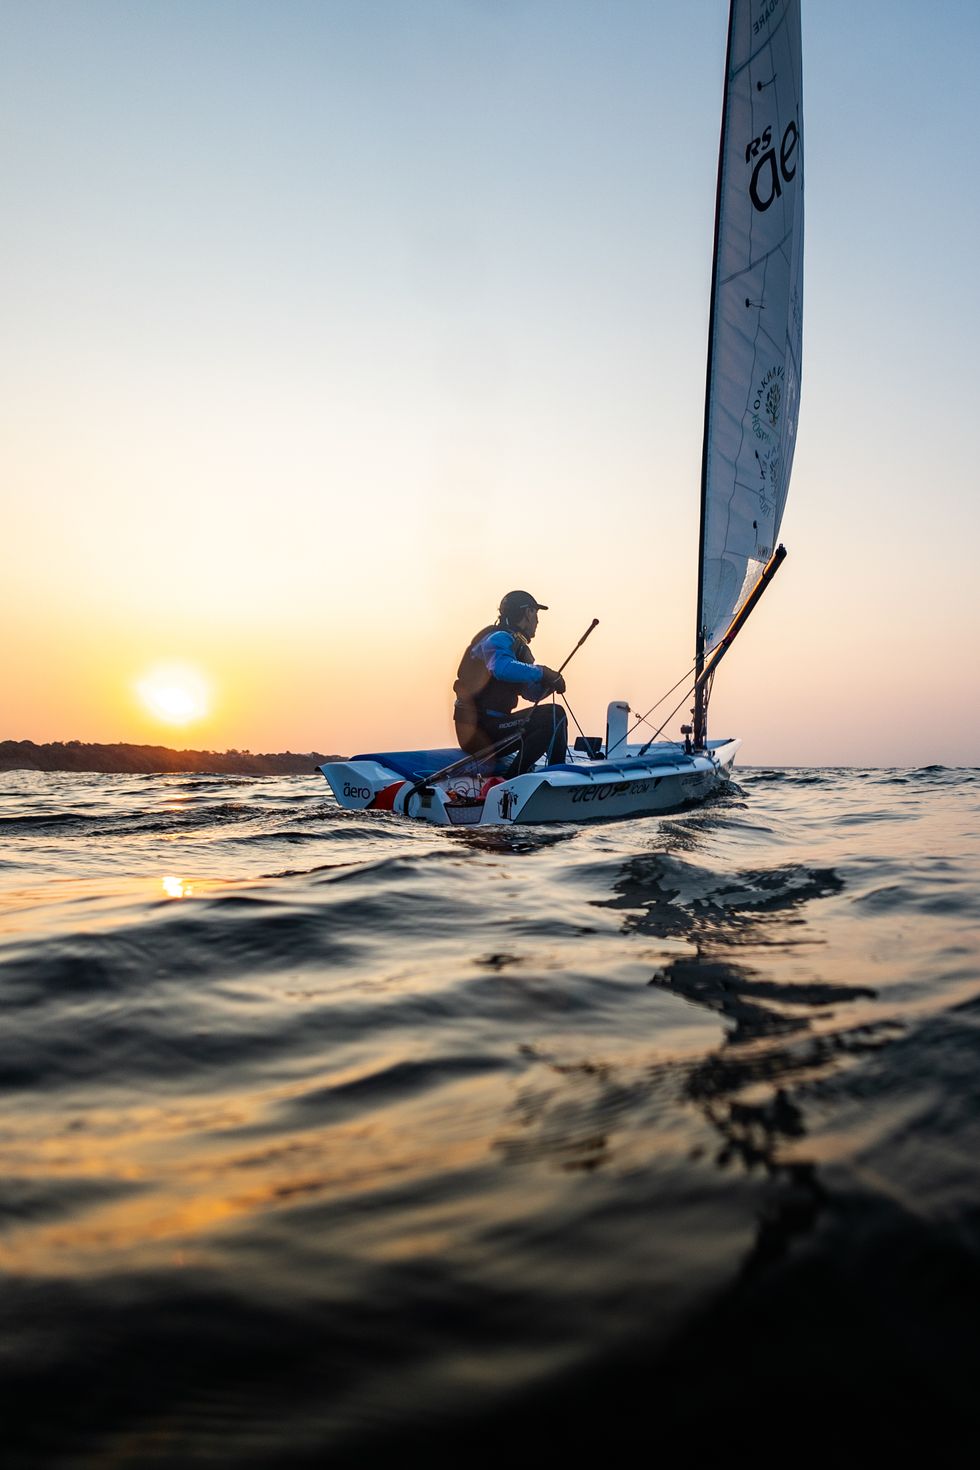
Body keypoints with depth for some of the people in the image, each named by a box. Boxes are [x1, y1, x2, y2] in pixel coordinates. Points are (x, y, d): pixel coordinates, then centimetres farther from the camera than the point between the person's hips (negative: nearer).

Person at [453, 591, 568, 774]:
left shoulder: (516, 644, 22)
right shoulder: (500, 638, -9)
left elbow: (531, 692, 25)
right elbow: (502, 667, -33)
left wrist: (551, 681, 5)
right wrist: (542, 672, -25)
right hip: (482, 730, -11)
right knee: (554, 716, -20)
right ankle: (513, 778, -19)